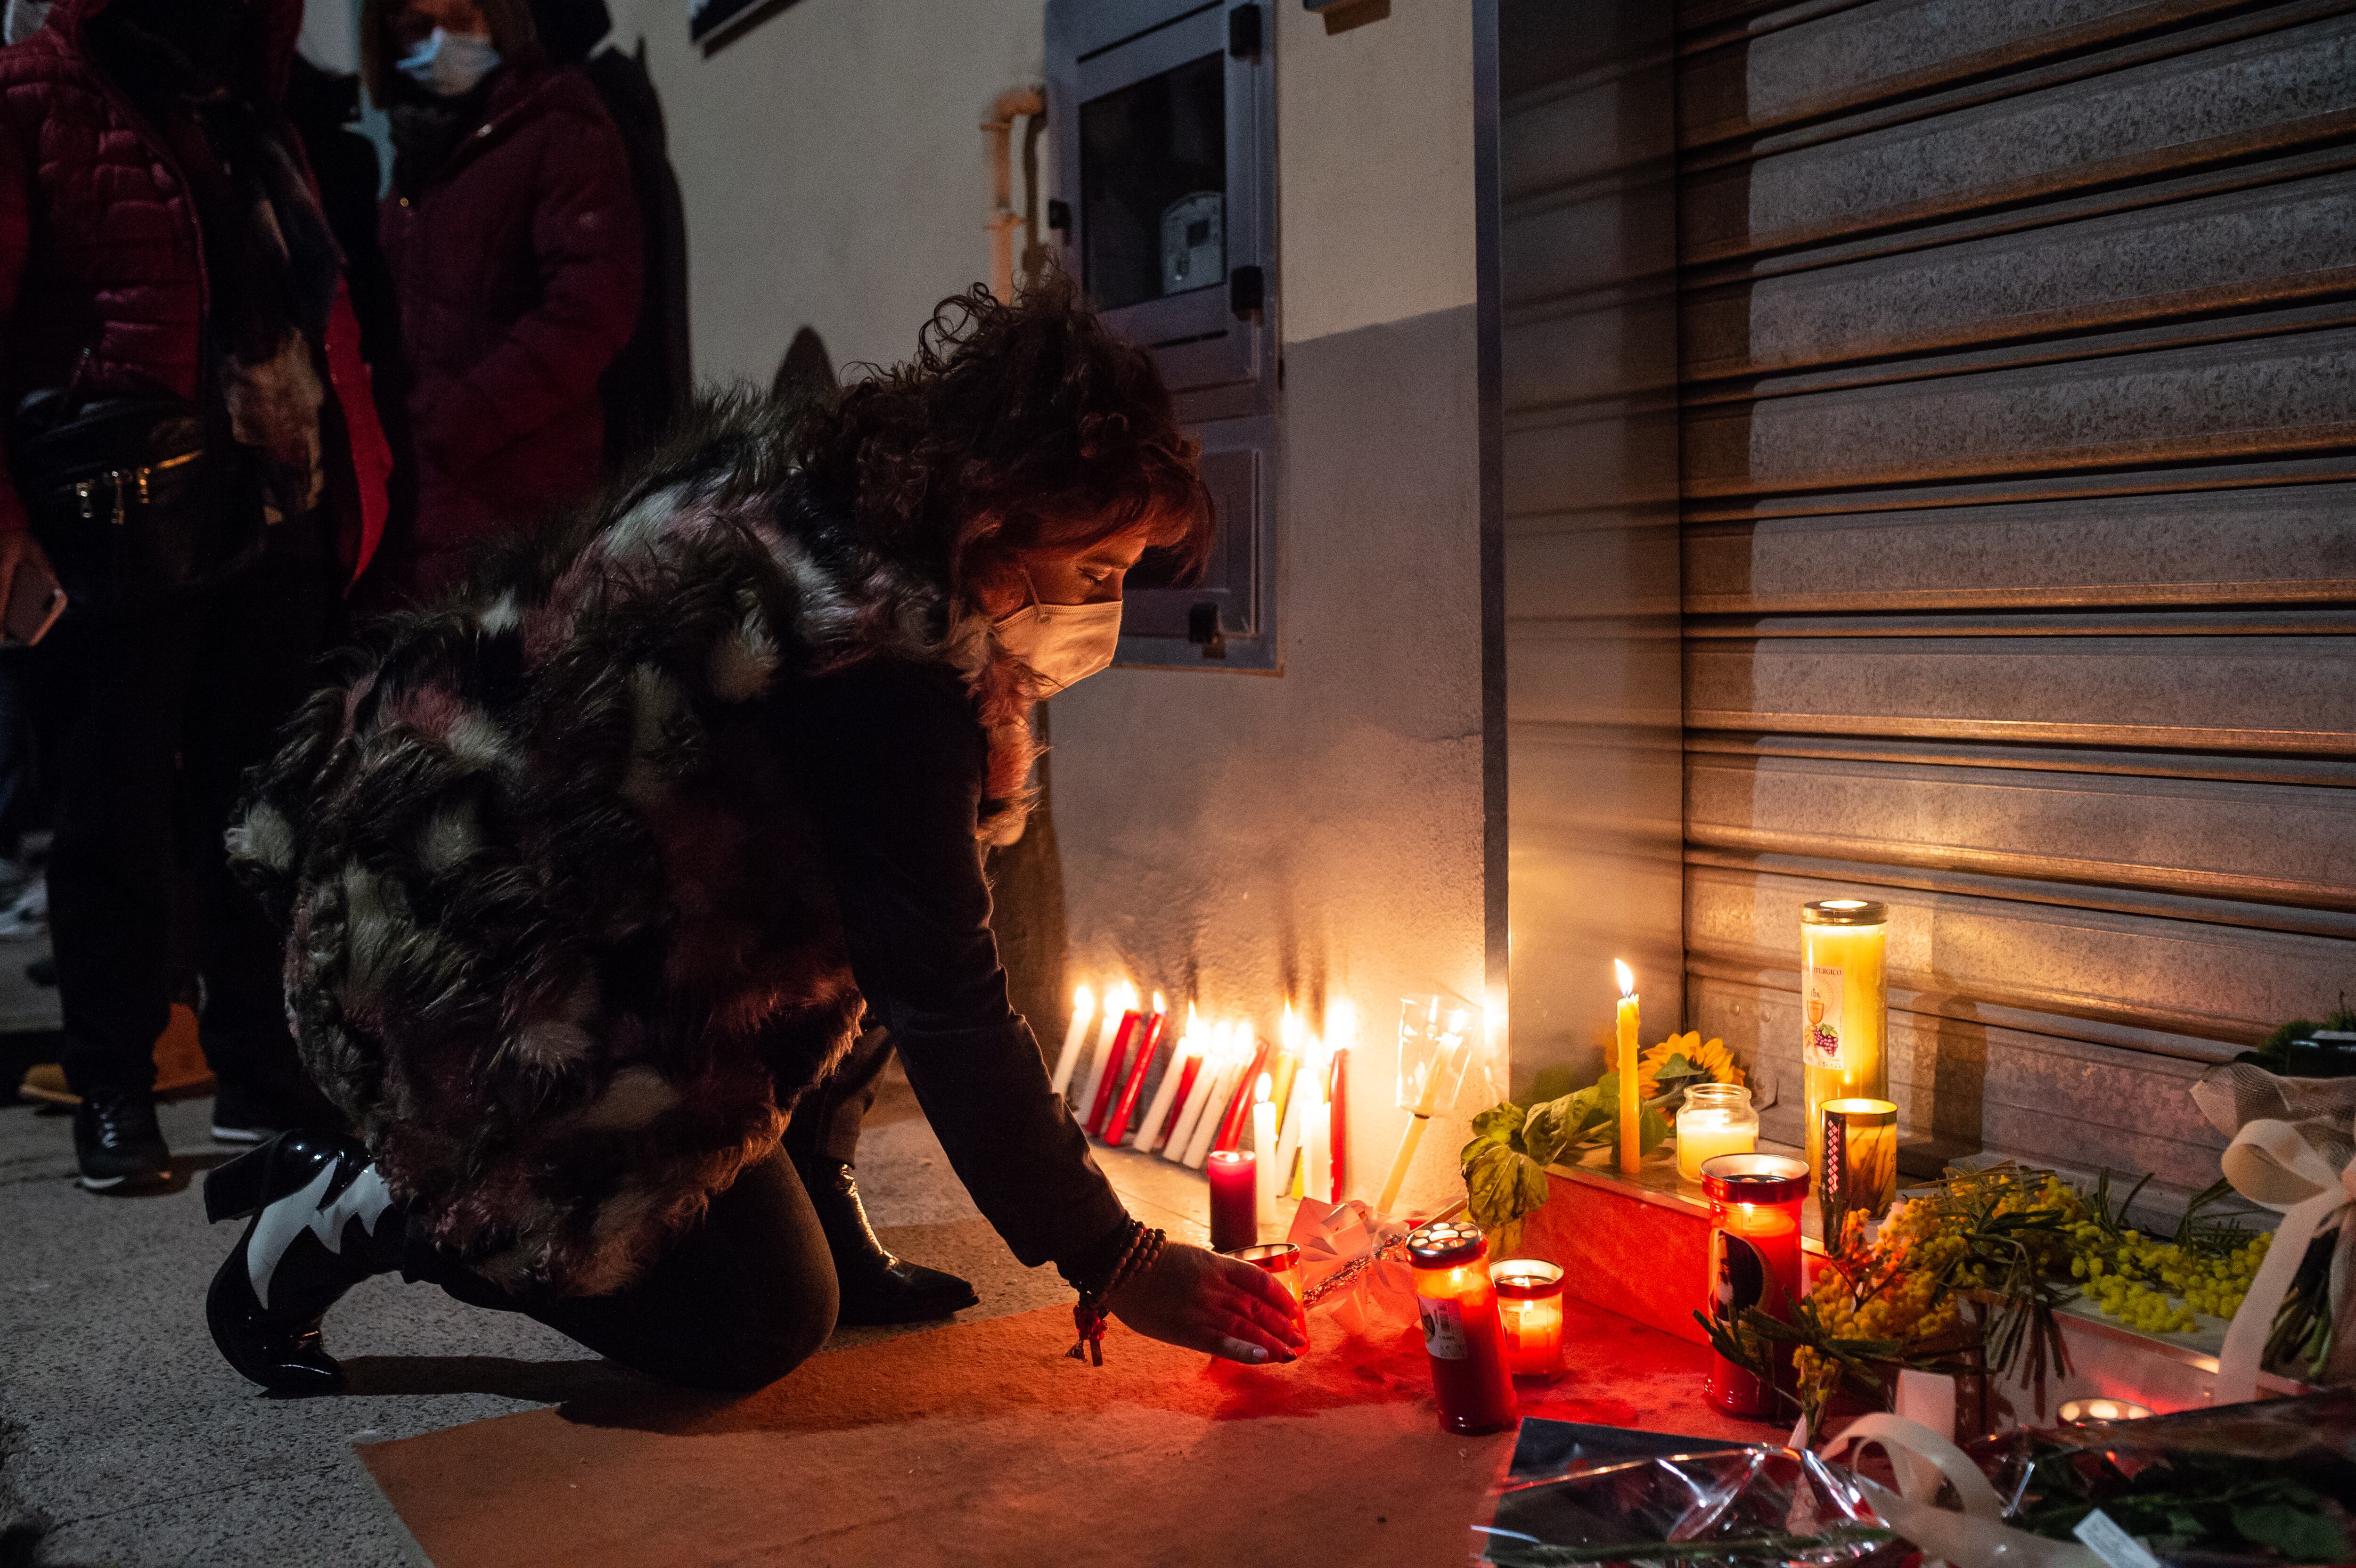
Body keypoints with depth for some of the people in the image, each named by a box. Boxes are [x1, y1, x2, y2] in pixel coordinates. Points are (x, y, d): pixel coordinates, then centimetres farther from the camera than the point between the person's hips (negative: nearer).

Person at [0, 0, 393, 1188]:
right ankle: (112, 1093, 11)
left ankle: (260, 1069, 19)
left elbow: (321, 304, 17)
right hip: (126, 515, -6)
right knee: (120, 799, 1)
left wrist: (356, 480, 7)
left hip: (278, 509, 6)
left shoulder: (250, 111, 20)